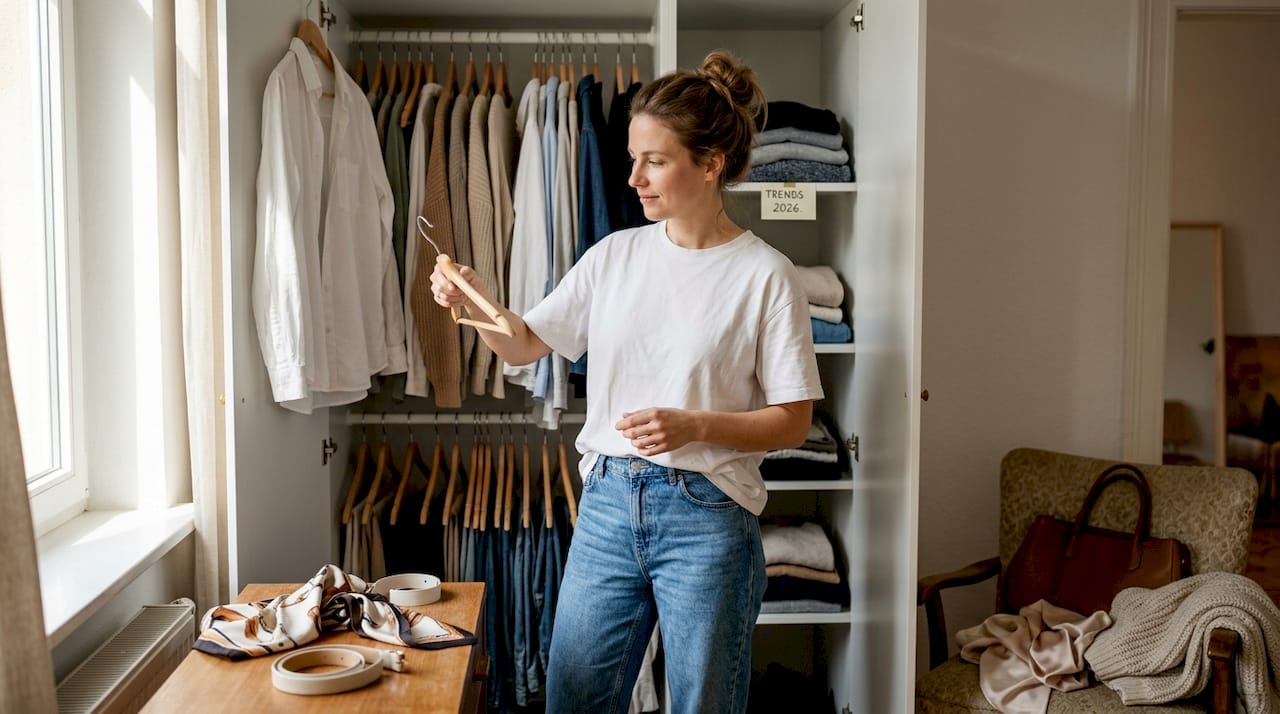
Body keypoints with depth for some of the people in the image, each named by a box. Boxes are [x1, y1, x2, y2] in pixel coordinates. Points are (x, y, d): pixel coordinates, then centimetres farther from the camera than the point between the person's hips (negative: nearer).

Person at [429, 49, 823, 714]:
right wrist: (475, 303, -10)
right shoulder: (616, 255, 4)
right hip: (607, 502, 4)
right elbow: (526, 345, 9)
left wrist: (695, 425, -21)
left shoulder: (765, 275, -9)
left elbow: (793, 421, -7)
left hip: (706, 516, -4)